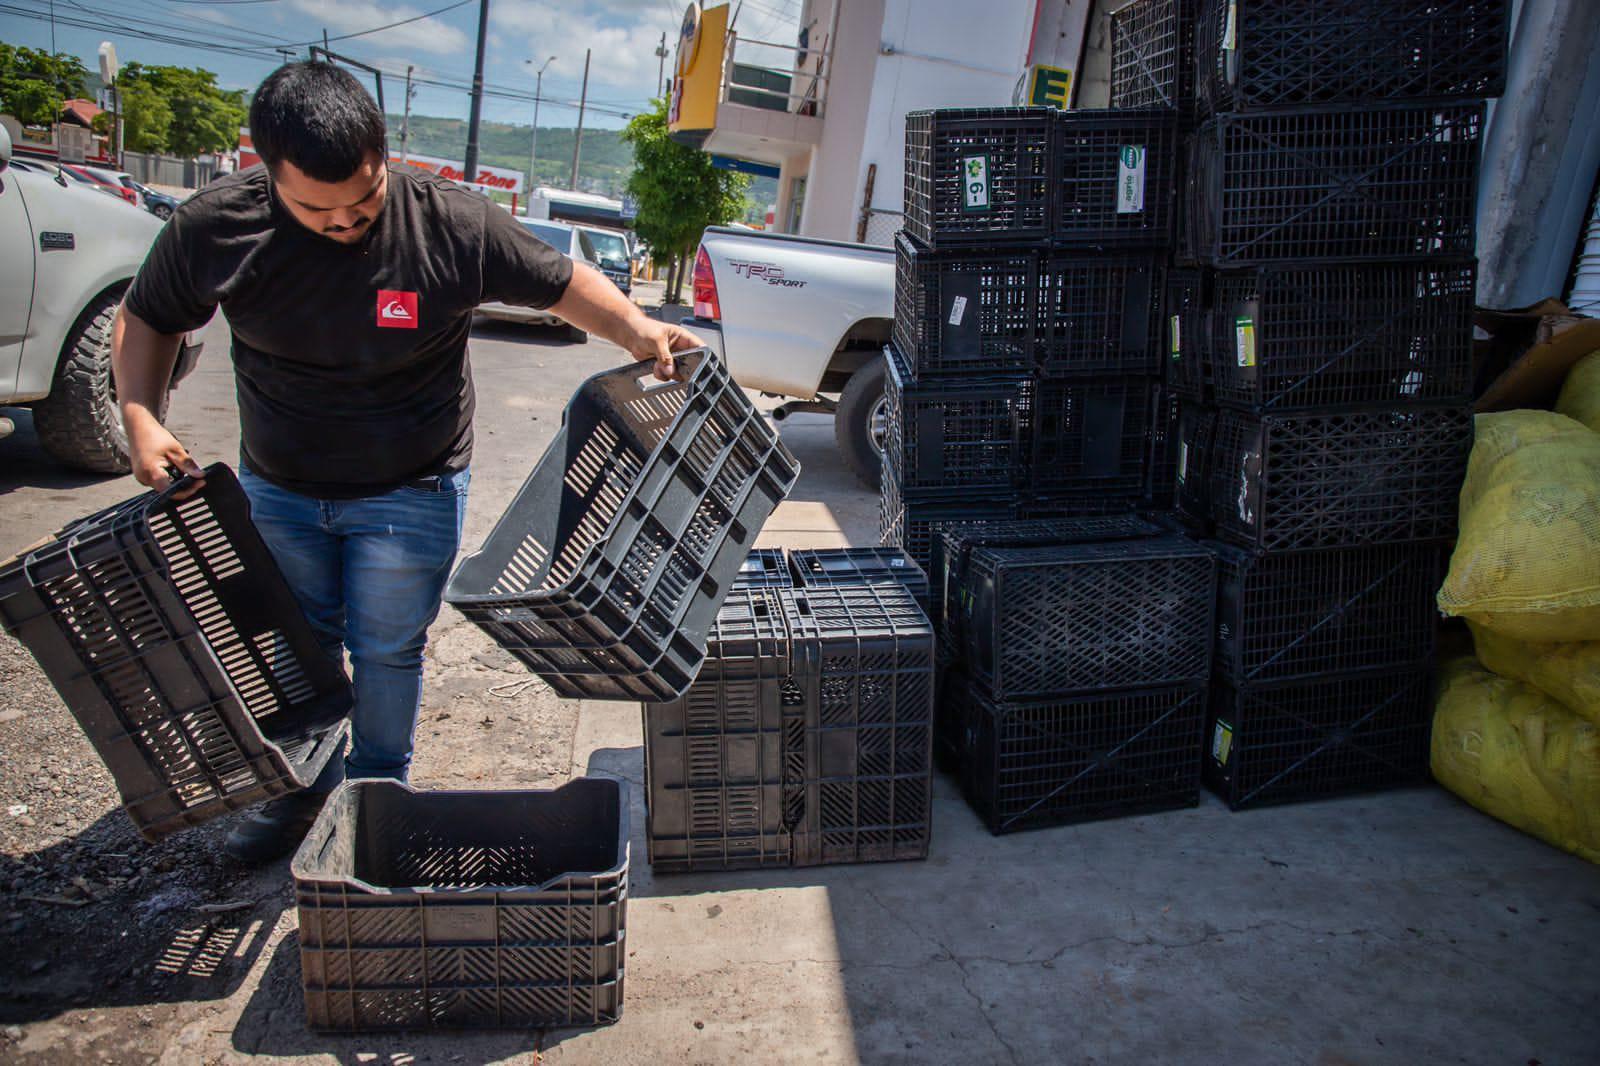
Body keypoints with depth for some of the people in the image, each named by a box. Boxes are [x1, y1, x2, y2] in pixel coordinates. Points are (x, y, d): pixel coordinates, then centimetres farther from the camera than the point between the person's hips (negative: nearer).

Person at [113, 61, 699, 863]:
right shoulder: (215, 225, -14)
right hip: (277, 488, 3)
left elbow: (558, 282, -6)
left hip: (408, 491, -3)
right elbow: (148, 318, 2)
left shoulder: (452, 225, -21)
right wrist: (141, 417, -14)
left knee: (386, 652, 7)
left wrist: (636, 329, -23)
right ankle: (302, 790, 39)